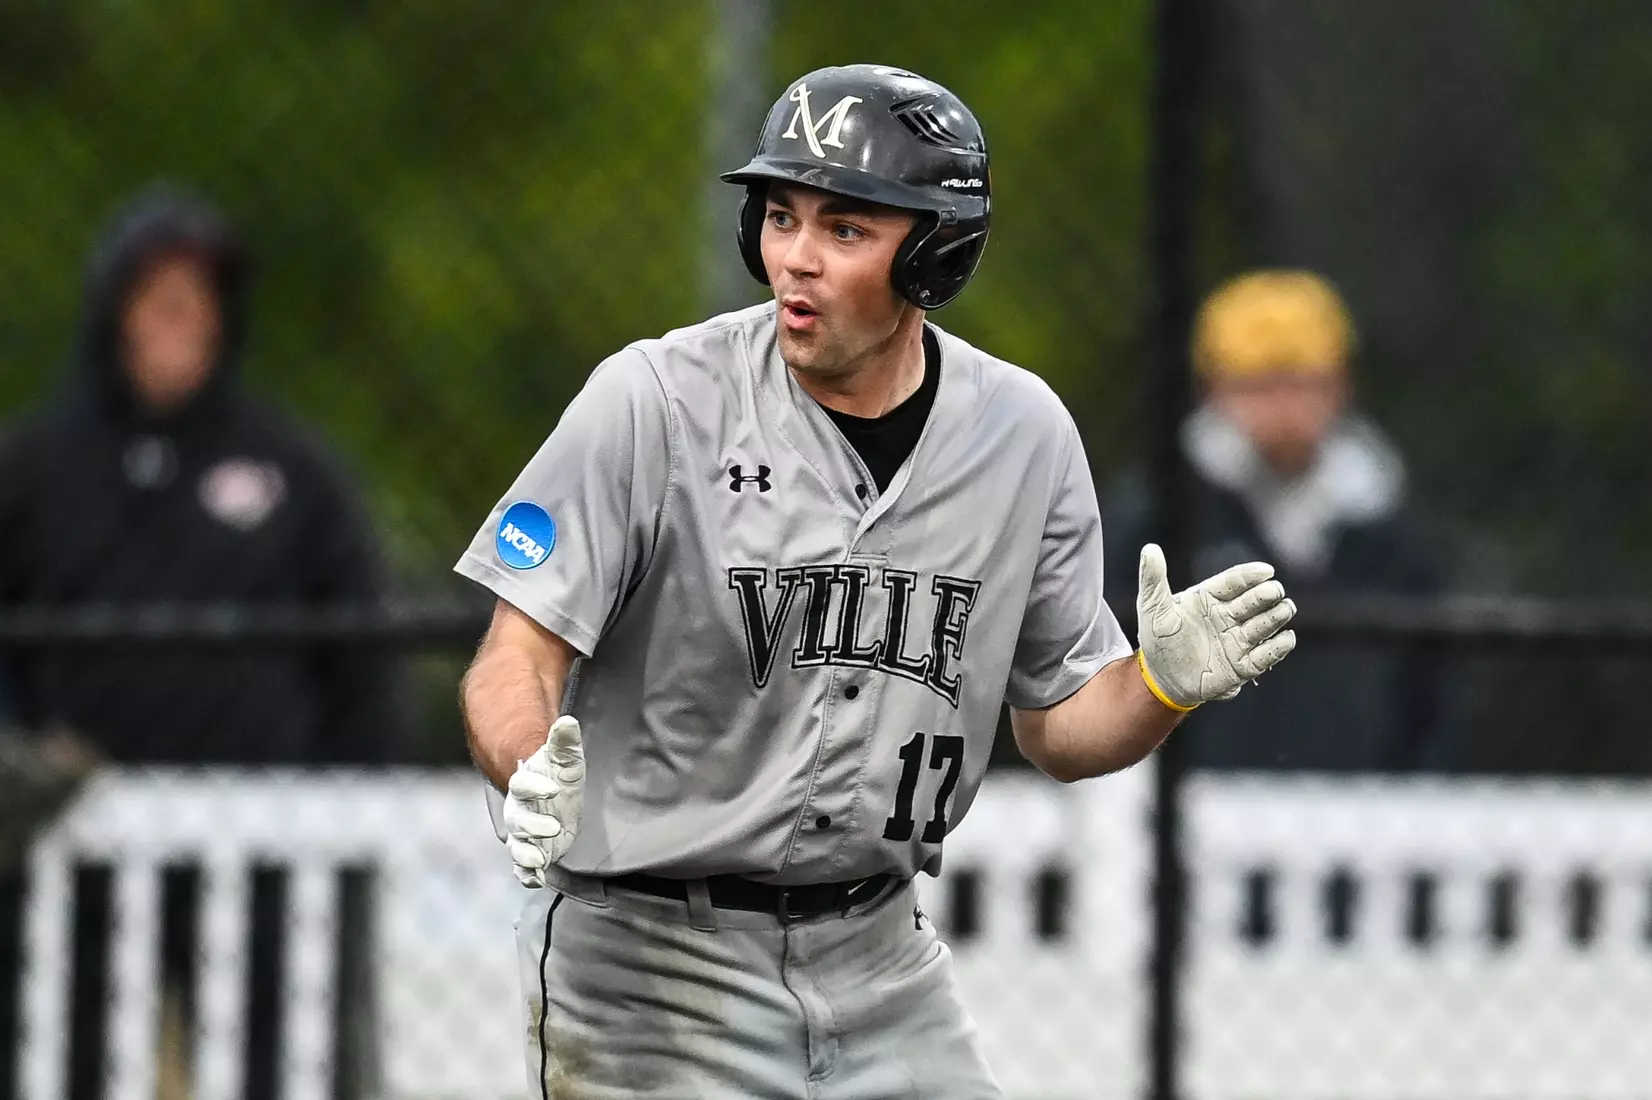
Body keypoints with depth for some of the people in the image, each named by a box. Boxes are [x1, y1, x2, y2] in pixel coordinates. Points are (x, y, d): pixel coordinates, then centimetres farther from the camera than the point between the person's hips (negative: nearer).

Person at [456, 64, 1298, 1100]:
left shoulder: (1025, 432, 1)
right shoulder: (654, 401, -12)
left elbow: (1058, 727, 8)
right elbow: (518, 658, -13)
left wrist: (1165, 683, -13)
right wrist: (532, 781, -34)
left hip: (881, 963, 4)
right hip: (650, 964, -4)